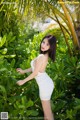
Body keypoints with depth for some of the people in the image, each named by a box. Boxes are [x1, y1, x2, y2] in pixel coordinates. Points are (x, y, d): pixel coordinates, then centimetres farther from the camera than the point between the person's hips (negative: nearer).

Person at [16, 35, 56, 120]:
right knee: (46, 109, 24)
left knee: (47, 112, 5)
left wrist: (23, 81, -5)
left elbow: (35, 73, -18)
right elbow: (36, 67, 14)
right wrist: (23, 71, 21)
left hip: (45, 85, -10)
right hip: (46, 83, 10)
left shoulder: (41, 57, -27)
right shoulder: (45, 55, 3)